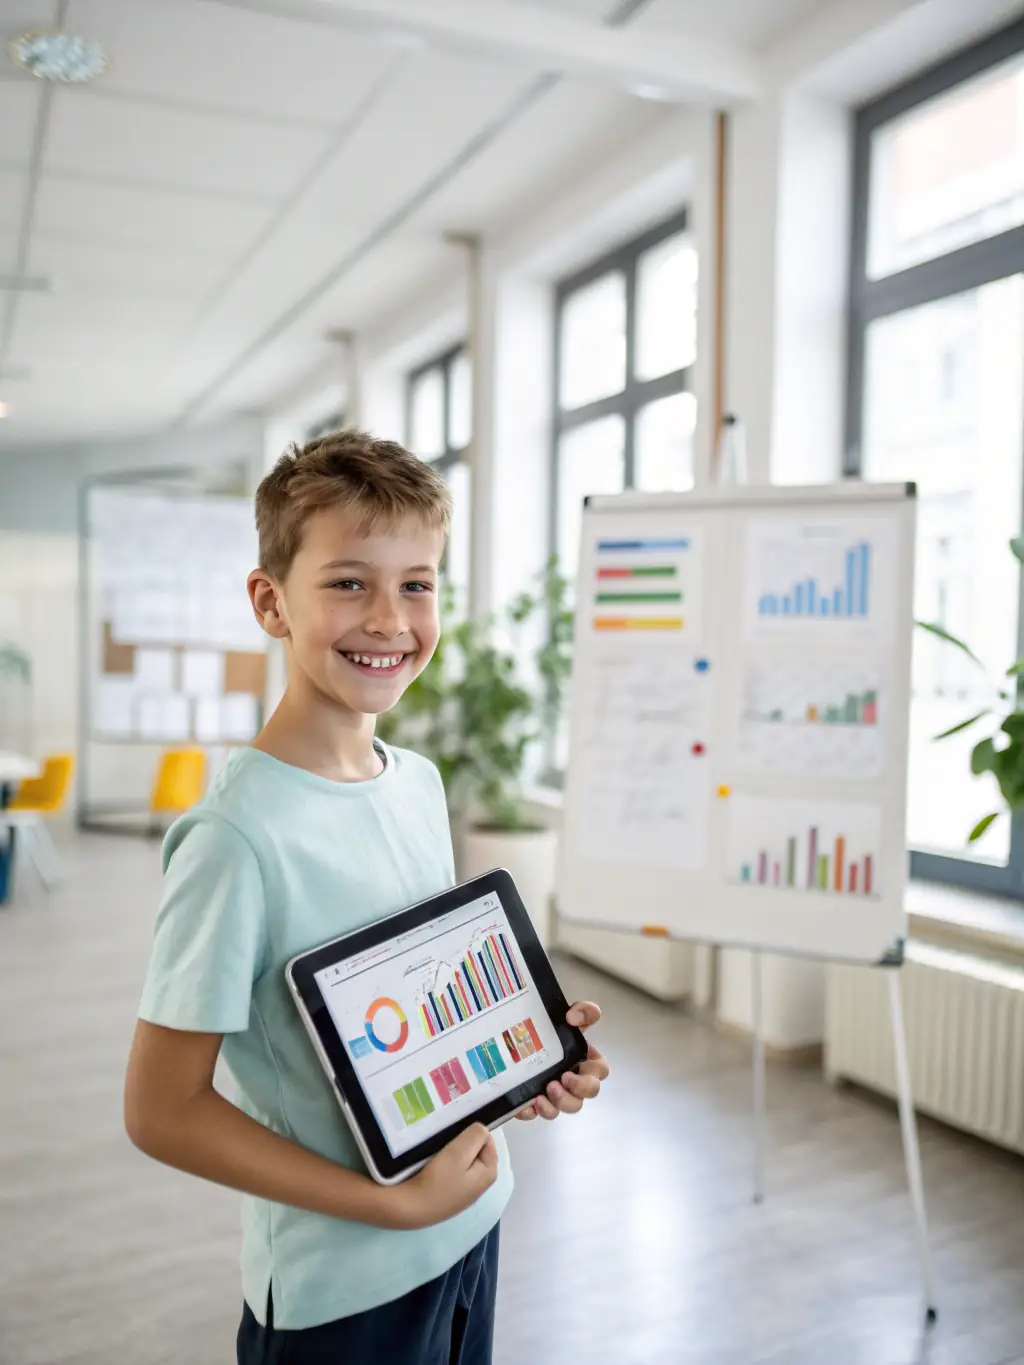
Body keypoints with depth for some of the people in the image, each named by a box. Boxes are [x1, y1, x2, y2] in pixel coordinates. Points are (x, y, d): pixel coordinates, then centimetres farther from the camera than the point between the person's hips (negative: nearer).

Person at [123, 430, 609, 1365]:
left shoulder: (420, 782, -3)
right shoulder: (240, 836, -25)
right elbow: (162, 1111, -20)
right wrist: (396, 1204, -19)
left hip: (471, 1224, 7)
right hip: (342, 1289, -6)